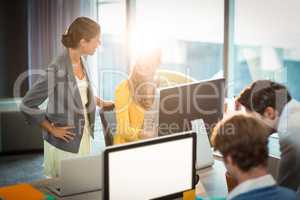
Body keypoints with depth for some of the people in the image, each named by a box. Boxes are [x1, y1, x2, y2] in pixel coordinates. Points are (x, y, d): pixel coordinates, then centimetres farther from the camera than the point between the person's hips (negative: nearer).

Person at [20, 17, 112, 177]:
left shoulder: (81, 62, 1)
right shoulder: (56, 70, -24)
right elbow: (27, 106, -19)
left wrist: (100, 102, 12)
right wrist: (52, 129, -15)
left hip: (84, 135, 8)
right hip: (65, 142, -7)